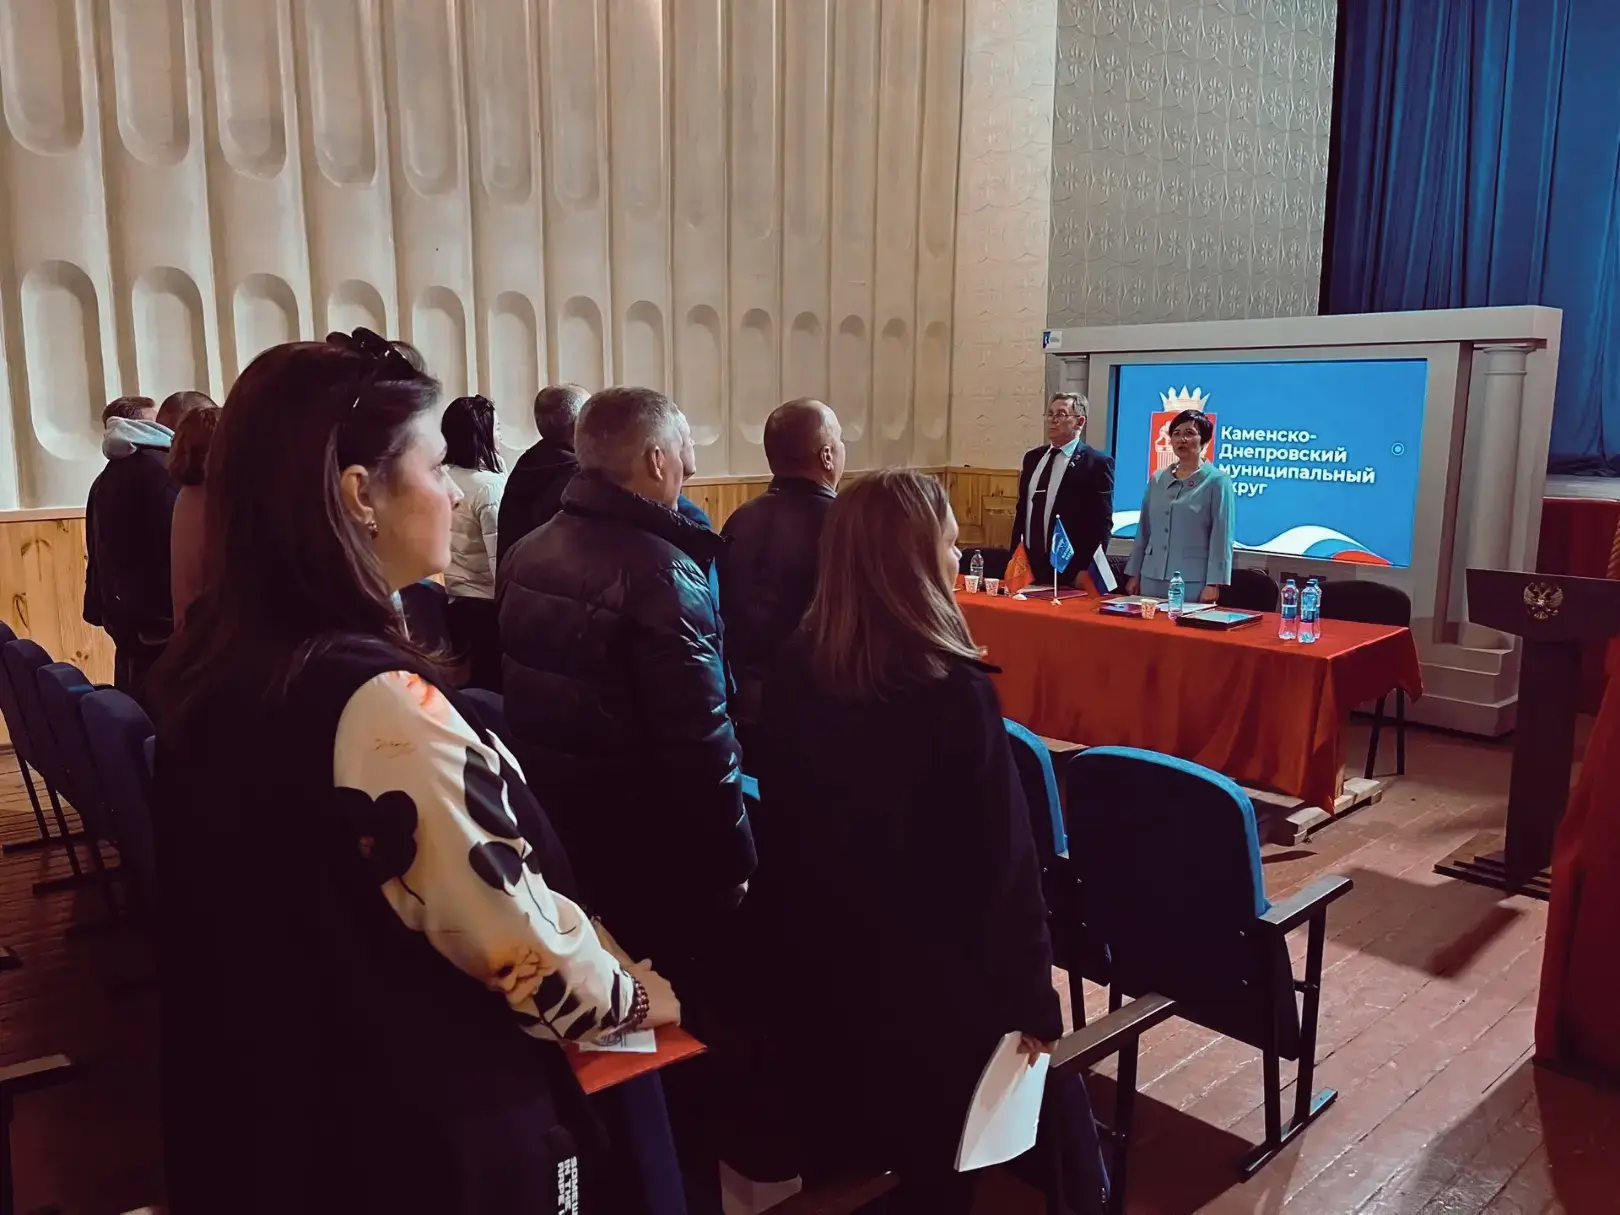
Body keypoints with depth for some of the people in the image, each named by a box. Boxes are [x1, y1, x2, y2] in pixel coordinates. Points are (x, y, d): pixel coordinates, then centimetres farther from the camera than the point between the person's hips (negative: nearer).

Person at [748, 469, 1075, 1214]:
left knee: (837, 1147, 25)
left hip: (814, 968, 6)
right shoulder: (952, 690, -24)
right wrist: (1030, 999, -8)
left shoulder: (794, 671, -6)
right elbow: (1002, 860, -20)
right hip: (930, 978, -5)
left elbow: (779, 824, 5)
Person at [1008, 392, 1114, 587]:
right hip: (1027, 565, 6)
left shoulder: (1096, 463, -7)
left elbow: (1102, 524, -10)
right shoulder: (1032, 457, 12)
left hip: (1068, 571, -5)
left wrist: (1088, 571, -15)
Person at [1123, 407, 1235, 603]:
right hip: (1152, 579, 4)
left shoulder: (1217, 480, -1)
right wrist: (1134, 573, 10)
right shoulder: (1157, 480, 11)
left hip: (1193, 583, -4)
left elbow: (1221, 536, -7)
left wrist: (1214, 584, -14)